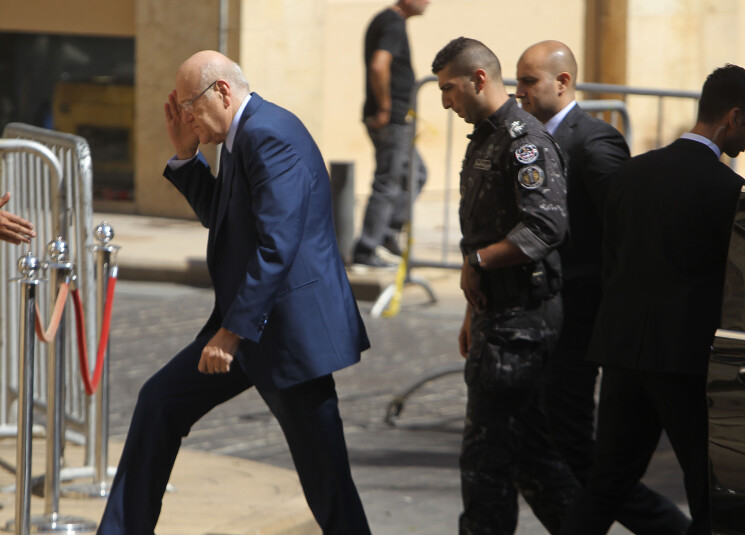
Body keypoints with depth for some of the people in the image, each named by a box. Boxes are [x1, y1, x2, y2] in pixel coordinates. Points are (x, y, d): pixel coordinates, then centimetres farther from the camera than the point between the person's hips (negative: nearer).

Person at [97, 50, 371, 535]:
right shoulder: (243, 135, 13)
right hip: (248, 321, 10)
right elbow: (219, 217, 26)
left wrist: (232, 331, -24)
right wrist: (186, 154, 12)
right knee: (160, 402, 11)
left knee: (324, 474, -3)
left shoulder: (270, 136, -19)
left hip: (289, 327, -10)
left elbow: (276, 245, -25)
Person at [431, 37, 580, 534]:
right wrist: (473, 313, 24)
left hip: (519, 320, -10)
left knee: (486, 447, -4)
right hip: (496, 314, 10)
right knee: (528, 443, 13)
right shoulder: (485, 139, 17)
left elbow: (546, 227, -27)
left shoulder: (525, 139, -16)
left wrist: (476, 262, -19)